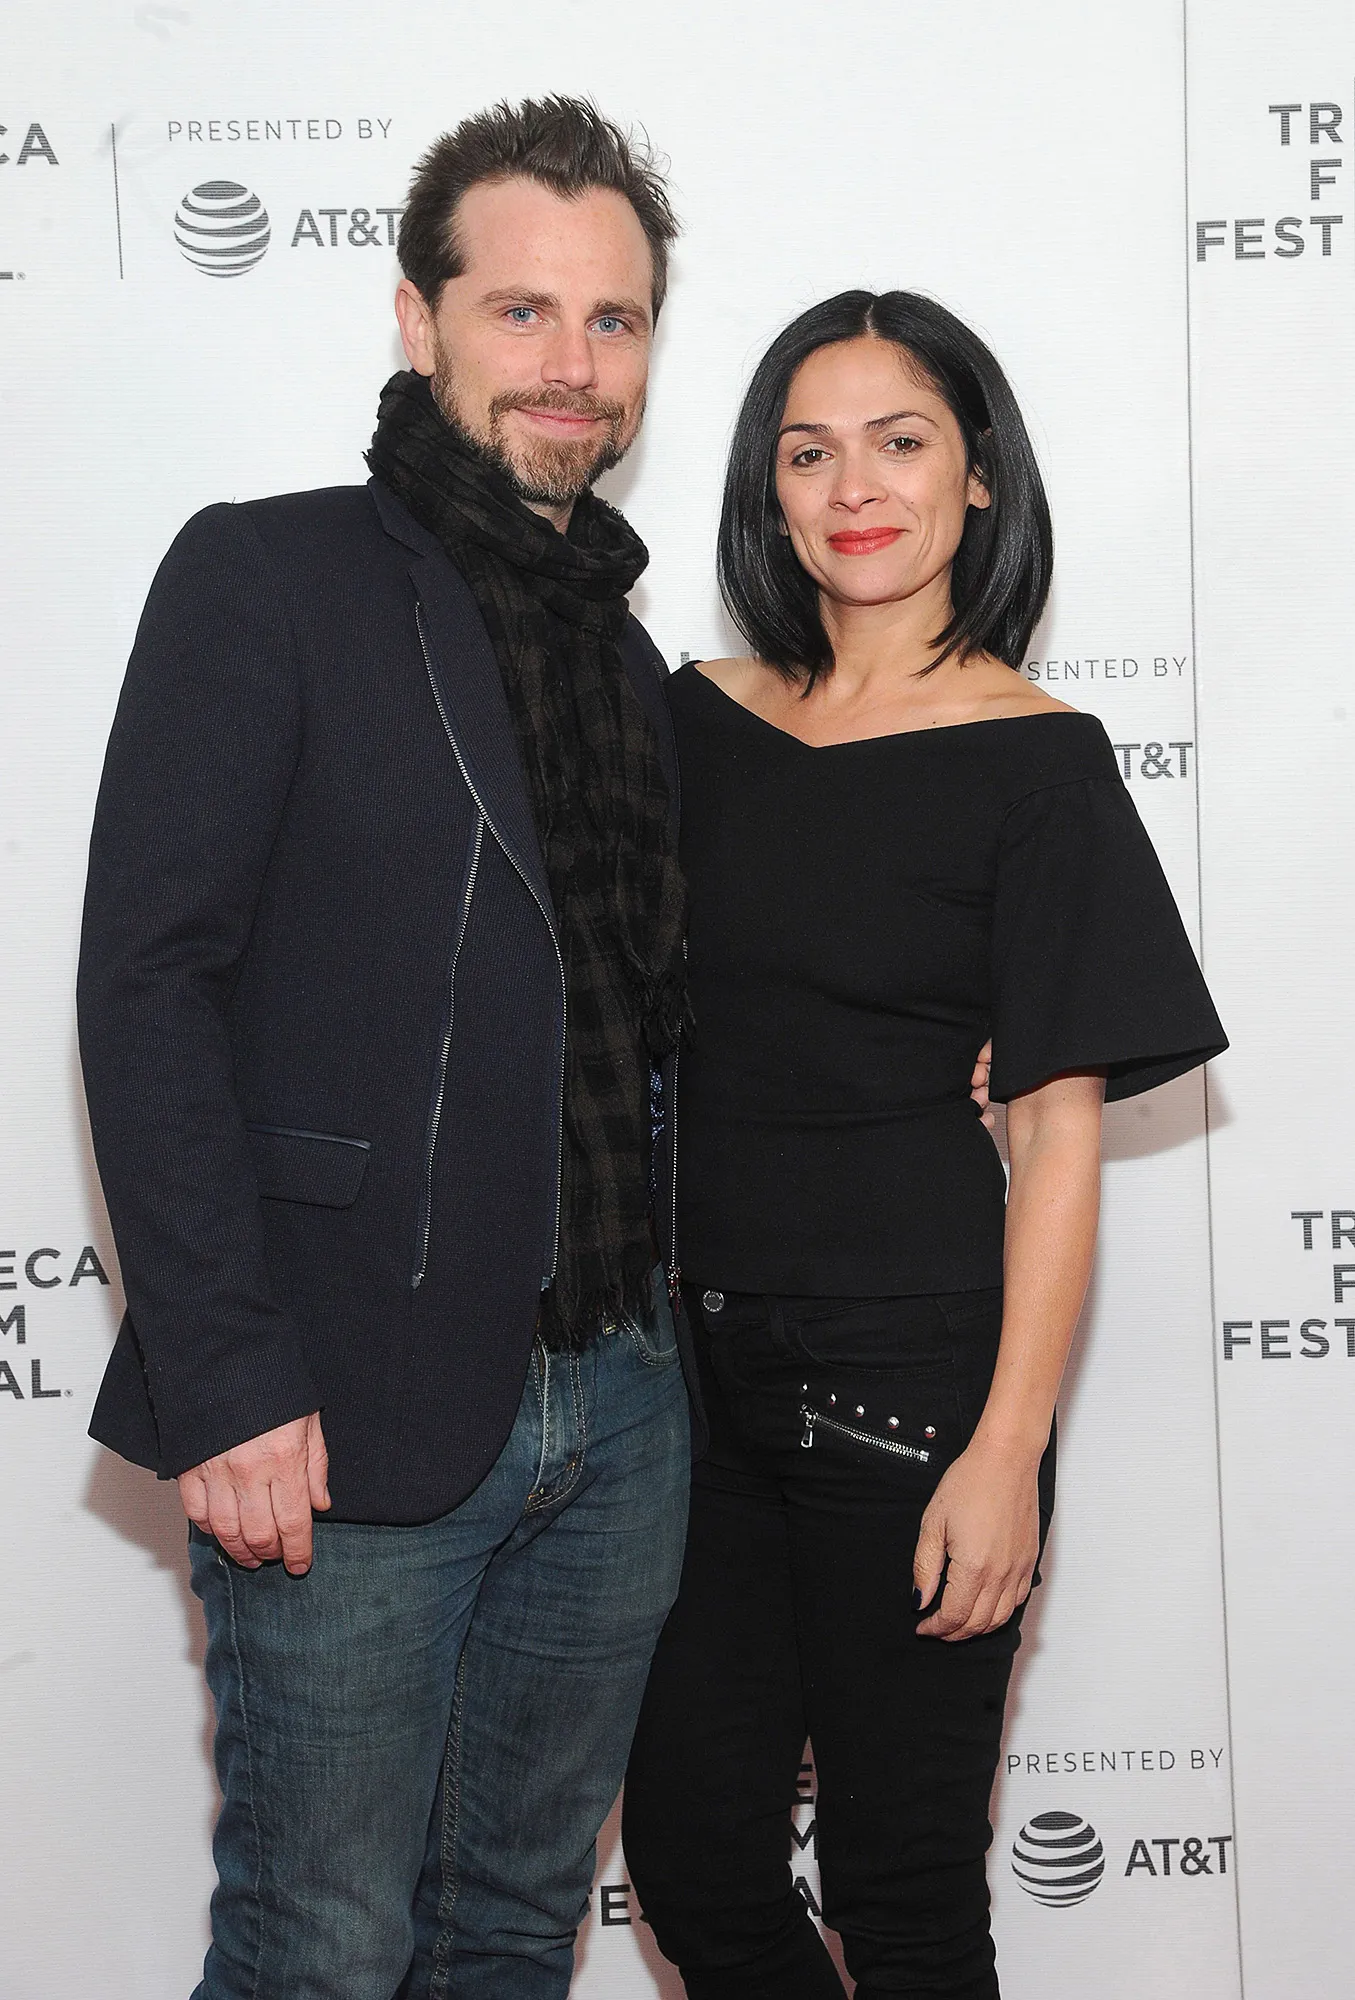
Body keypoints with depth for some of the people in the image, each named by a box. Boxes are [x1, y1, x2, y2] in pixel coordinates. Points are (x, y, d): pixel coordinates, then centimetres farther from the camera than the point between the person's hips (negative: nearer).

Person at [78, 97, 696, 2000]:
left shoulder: (627, 657, 15)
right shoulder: (268, 581, -5)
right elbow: (146, 985, -12)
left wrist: (664, 1321, 8)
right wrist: (226, 1380, -17)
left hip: (616, 1411, 6)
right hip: (347, 1416, -6)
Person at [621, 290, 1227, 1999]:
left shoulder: (1033, 762, -7)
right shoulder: (699, 720, 7)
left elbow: (1060, 1128, -9)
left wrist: (1008, 1447, -15)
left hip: (906, 1361, -4)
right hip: (694, 1348, 5)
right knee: (691, 1853, 12)